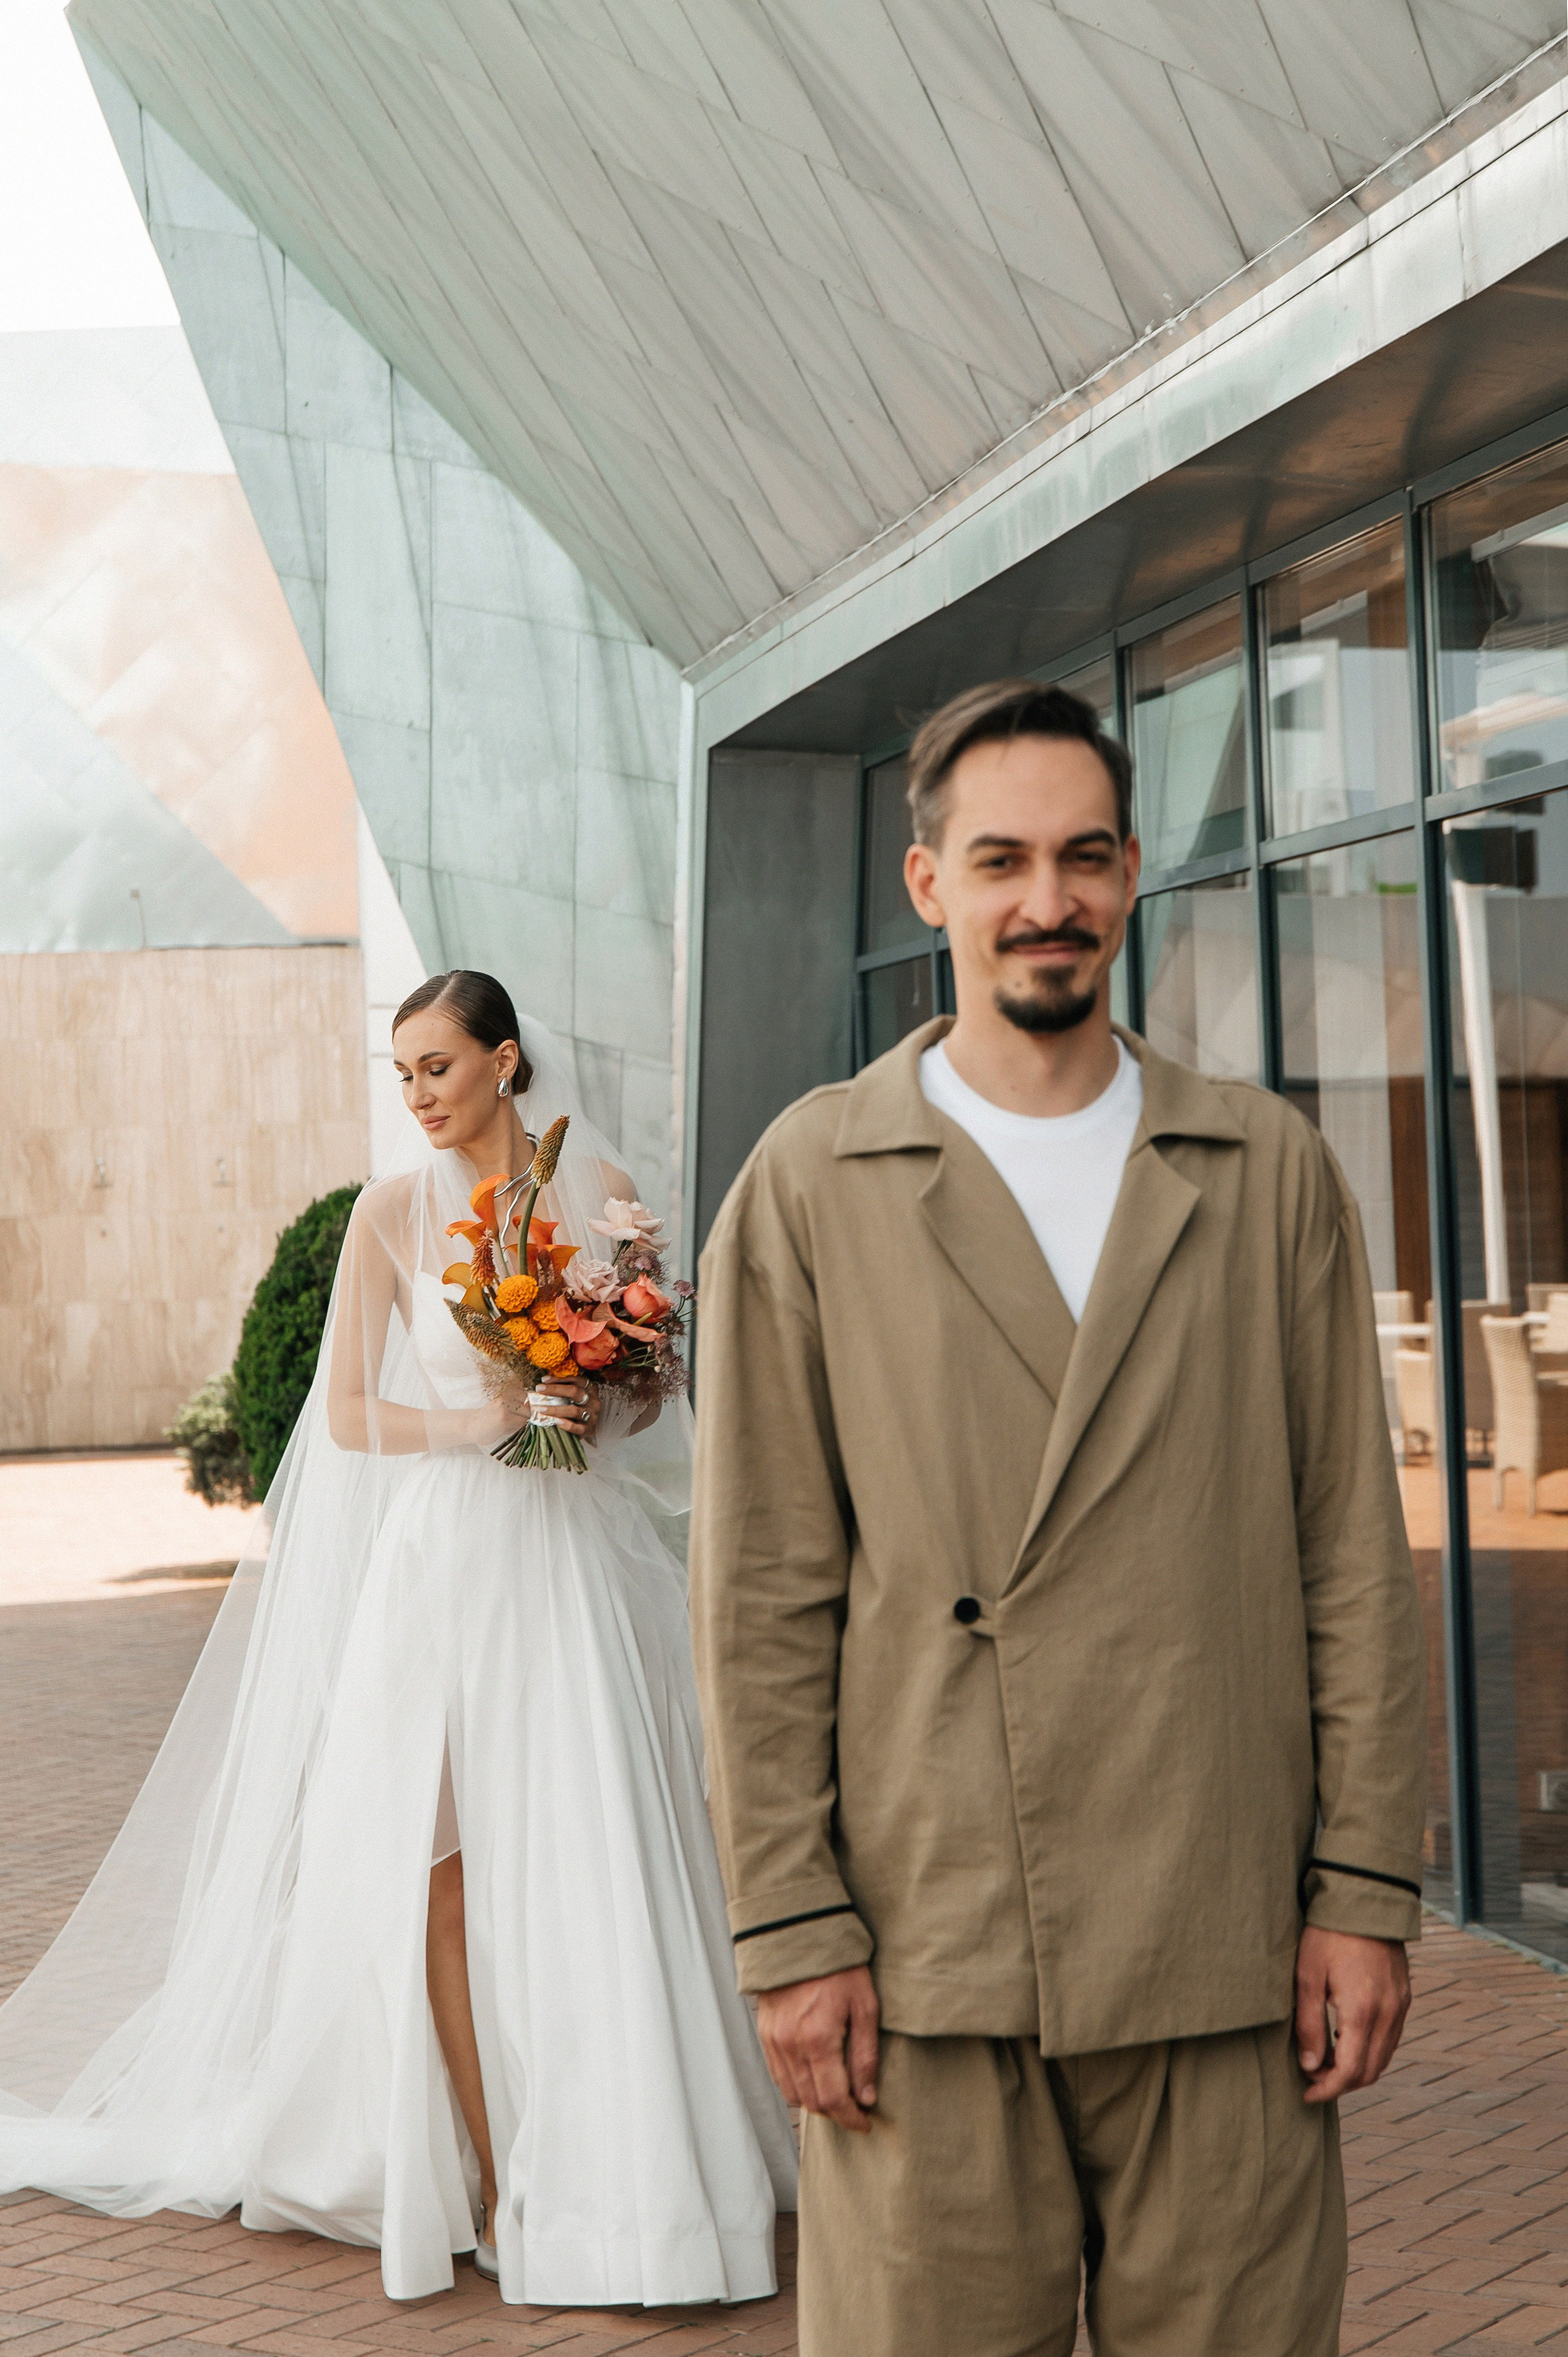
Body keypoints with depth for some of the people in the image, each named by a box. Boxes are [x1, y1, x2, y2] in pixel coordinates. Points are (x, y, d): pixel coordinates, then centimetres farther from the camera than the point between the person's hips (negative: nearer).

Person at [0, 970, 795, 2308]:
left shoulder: (601, 1191, 6)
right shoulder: (395, 1210, 0)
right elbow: (351, 1416, -2)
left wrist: (598, 1408, -7)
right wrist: (490, 1421, -14)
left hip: (583, 1558, 2)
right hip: (449, 1556, -2)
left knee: (592, 1859, 3)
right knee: (449, 1865, -3)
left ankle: (609, 2159, 15)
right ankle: (488, 2173, 7)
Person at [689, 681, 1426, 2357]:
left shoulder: (1269, 1171, 8)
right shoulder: (809, 1185, 3)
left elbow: (1351, 1548, 6)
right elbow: (761, 1589, 0)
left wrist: (1366, 1887, 1)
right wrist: (788, 1928, -4)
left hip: (1224, 1957, 1)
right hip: (926, 1955, -1)